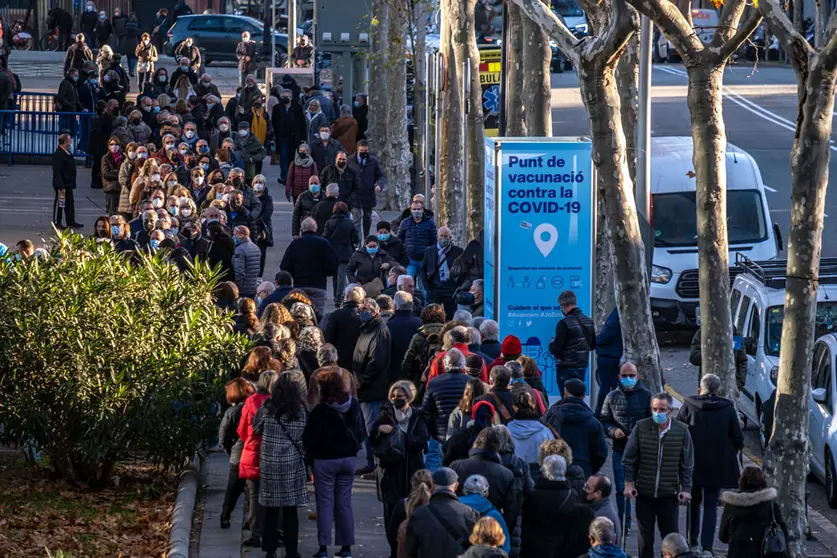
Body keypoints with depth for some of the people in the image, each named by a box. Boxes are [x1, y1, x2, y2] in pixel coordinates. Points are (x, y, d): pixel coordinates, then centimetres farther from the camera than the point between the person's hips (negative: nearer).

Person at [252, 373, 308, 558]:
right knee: (290, 510, 3)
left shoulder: (267, 408, -4)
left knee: (271, 509, 8)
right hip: (292, 464, 0)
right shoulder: (301, 411, -4)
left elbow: (256, 428, 10)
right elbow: (305, 437, 2)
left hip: (269, 464, 0)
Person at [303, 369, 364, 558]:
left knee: (325, 503, 2)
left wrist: (308, 452, 0)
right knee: (344, 503, 11)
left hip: (325, 460, -5)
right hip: (348, 458, 5)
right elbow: (359, 431, 7)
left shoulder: (320, 410, -18)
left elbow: (310, 437, -17)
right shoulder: (353, 405, -1)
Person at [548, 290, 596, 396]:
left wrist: (551, 343, 4)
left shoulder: (564, 324, -17)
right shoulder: (589, 321, 6)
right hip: (583, 366, 7)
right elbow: (593, 345, 15)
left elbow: (555, 349, -16)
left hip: (567, 368, -7)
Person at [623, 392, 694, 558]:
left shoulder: (682, 431, -3)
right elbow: (629, 459, 1)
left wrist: (686, 488, -2)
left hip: (669, 495, 0)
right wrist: (629, 483, -5)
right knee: (645, 538, 9)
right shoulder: (641, 427, -4)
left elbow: (687, 465, 3)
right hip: (644, 494, 0)